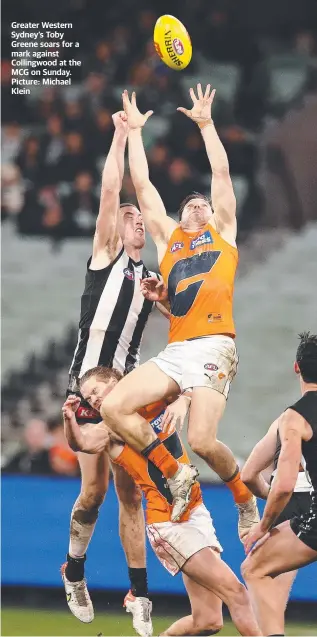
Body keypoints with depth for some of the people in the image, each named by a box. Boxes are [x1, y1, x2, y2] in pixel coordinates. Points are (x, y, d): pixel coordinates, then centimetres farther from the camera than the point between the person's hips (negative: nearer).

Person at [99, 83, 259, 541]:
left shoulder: (222, 230, 20)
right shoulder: (168, 237, 26)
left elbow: (221, 173, 16)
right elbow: (142, 184, 26)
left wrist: (205, 123, 20)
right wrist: (134, 131, 27)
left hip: (213, 346, -5)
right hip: (175, 350, 5)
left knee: (202, 441, -20)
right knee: (114, 408, -14)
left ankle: (246, 499, 8)